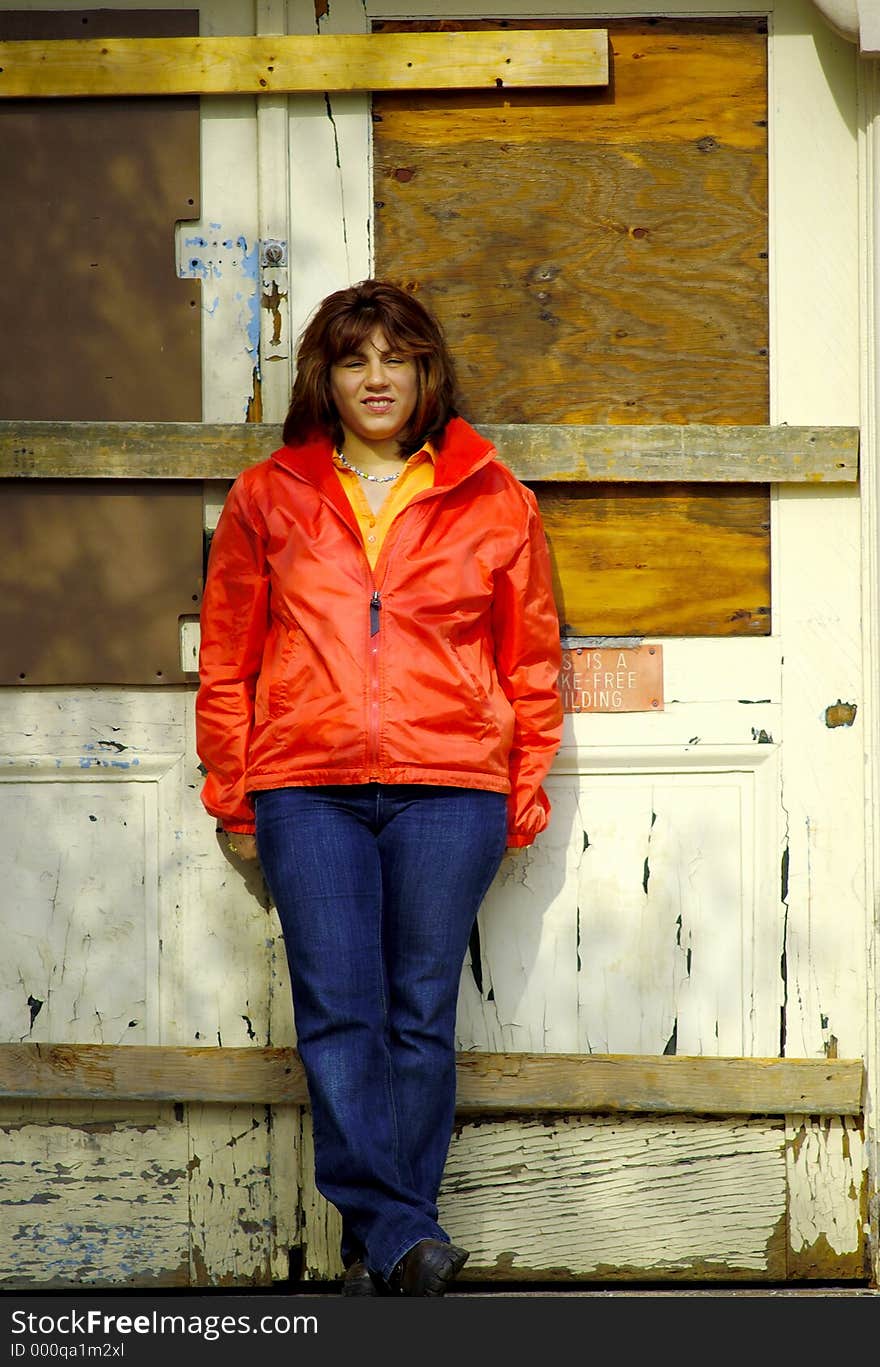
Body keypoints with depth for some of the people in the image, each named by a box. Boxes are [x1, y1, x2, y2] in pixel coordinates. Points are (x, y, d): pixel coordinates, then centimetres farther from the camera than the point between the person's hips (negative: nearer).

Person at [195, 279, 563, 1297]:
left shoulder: (492, 502, 9)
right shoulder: (267, 499, 11)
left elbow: (531, 660, 13)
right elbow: (226, 659, 14)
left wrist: (524, 795, 8)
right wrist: (232, 794, 11)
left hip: (448, 791, 0)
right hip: (306, 791, 1)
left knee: (421, 1014, -1)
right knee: (337, 1009, -9)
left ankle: (380, 1248, 5)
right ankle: (397, 1233, -9)